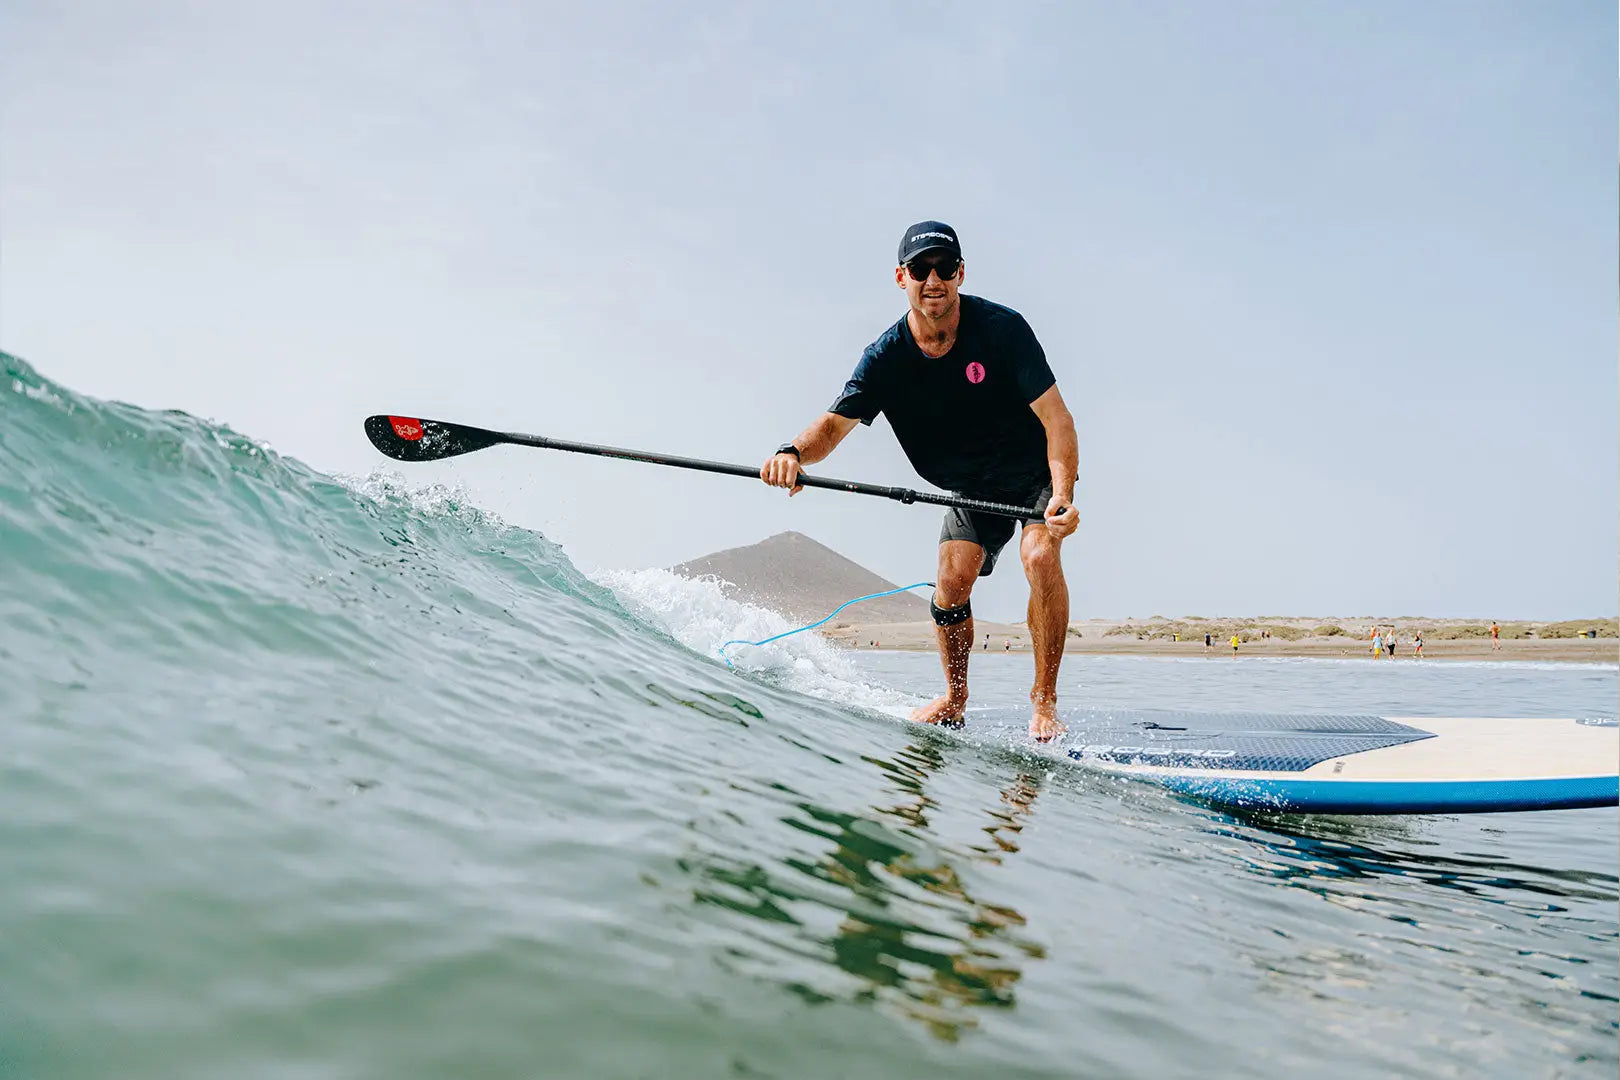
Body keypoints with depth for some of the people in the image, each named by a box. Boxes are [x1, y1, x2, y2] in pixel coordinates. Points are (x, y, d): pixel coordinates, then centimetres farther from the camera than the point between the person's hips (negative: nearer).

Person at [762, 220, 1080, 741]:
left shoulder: (1001, 327, -24)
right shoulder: (886, 356, -14)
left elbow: (1056, 418, -25)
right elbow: (835, 424, -21)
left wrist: (1063, 496, -40)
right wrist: (794, 452, -44)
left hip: (1037, 473, -3)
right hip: (972, 488, 3)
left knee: (1041, 557, -27)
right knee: (952, 580, -11)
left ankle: (1044, 700, -13)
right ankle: (953, 701, 13)